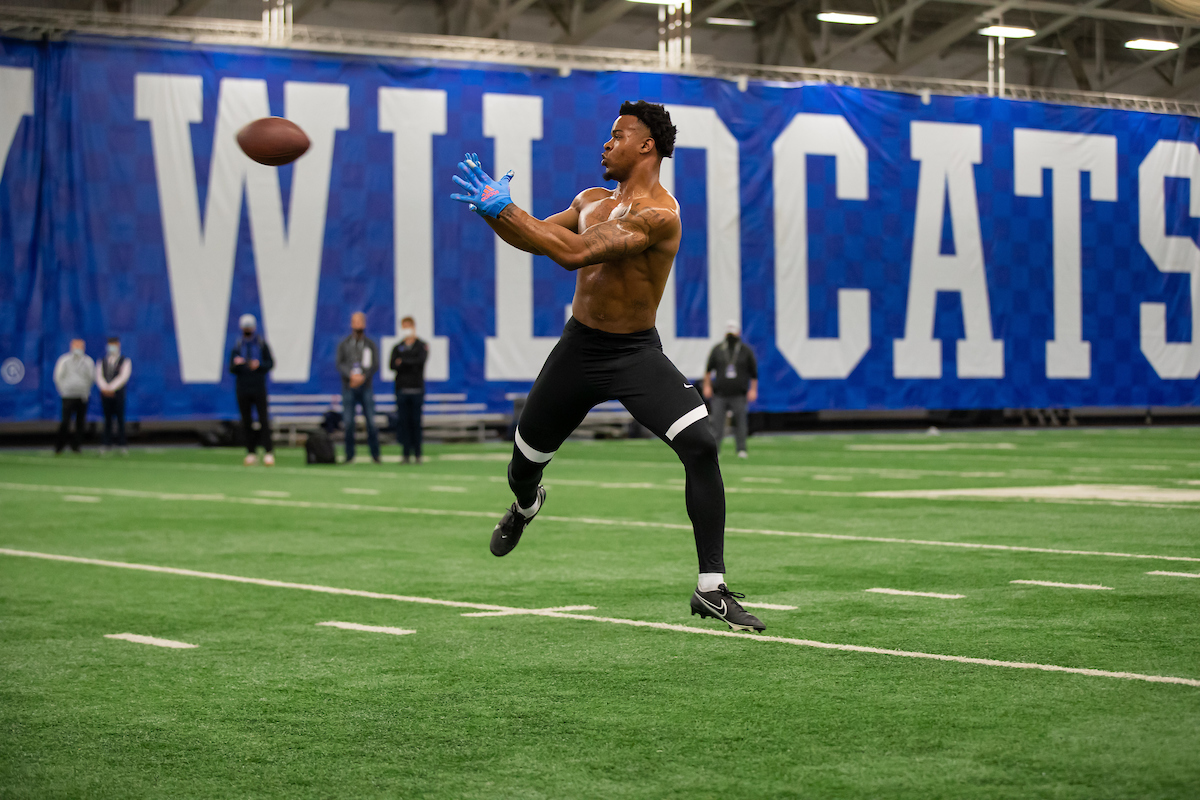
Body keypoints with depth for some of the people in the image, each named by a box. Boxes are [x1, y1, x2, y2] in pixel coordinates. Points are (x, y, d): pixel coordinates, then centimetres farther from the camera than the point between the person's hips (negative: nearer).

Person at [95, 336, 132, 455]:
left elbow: (123, 377, -7)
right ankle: (107, 444, 4)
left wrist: (111, 388, -15)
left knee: (120, 418, -4)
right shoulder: (102, 362, 14)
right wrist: (104, 388, -14)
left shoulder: (125, 361, 4)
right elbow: (99, 376, 3)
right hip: (105, 393, 3)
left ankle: (122, 445, -3)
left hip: (118, 393, -3)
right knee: (107, 419, 3)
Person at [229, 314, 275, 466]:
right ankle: (251, 452, 7)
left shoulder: (262, 344, 4)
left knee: (263, 418, -9)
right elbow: (231, 369, 8)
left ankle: (268, 452, -8)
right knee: (246, 421, 2)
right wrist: (236, 363, -14)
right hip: (243, 388, 2)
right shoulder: (238, 346, 10)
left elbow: (270, 363, 3)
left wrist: (259, 365, -16)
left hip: (259, 387, -2)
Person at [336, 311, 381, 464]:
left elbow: (375, 364, 1)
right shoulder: (344, 344, 9)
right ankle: (349, 455, 4)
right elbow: (340, 364, 0)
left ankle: (375, 454, 3)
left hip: (366, 387, 0)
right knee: (348, 423, -3)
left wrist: (363, 377, -14)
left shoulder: (370, 345, 9)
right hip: (348, 387, 0)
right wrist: (351, 375, -17)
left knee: (371, 422, -5)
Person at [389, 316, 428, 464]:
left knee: (416, 421, -3)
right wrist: (411, 365, -13)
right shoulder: (397, 347, 14)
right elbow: (392, 365, -1)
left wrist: (402, 362, -6)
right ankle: (407, 453, 0)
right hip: (402, 389, 2)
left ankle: (417, 453, 1)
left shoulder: (422, 346, 7)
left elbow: (421, 360, -12)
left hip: (417, 389, -2)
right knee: (403, 421, -3)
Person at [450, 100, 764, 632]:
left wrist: (503, 208, -26)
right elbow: (538, 240, 17)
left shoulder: (657, 212, -20)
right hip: (578, 348, 6)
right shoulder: (592, 200, 6)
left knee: (700, 445, -28)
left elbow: (575, 253, -30)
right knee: (524, 463, 17)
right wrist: (490, 211, -2)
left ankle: (711, 588, -23)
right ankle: (526, 507, 57)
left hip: (635, 353, -6)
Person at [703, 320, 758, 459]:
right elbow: (709, 369, 16)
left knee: (740, 421, -2)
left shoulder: (746, 351, 6)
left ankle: (741, 450, 5)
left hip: (739, 395, -1)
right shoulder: (717, 350, 8)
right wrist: (707, 386, 10)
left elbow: (753, 372, 9)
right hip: (720, 394, 1)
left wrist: (753, 390, 3)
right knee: (717, 423, -4)